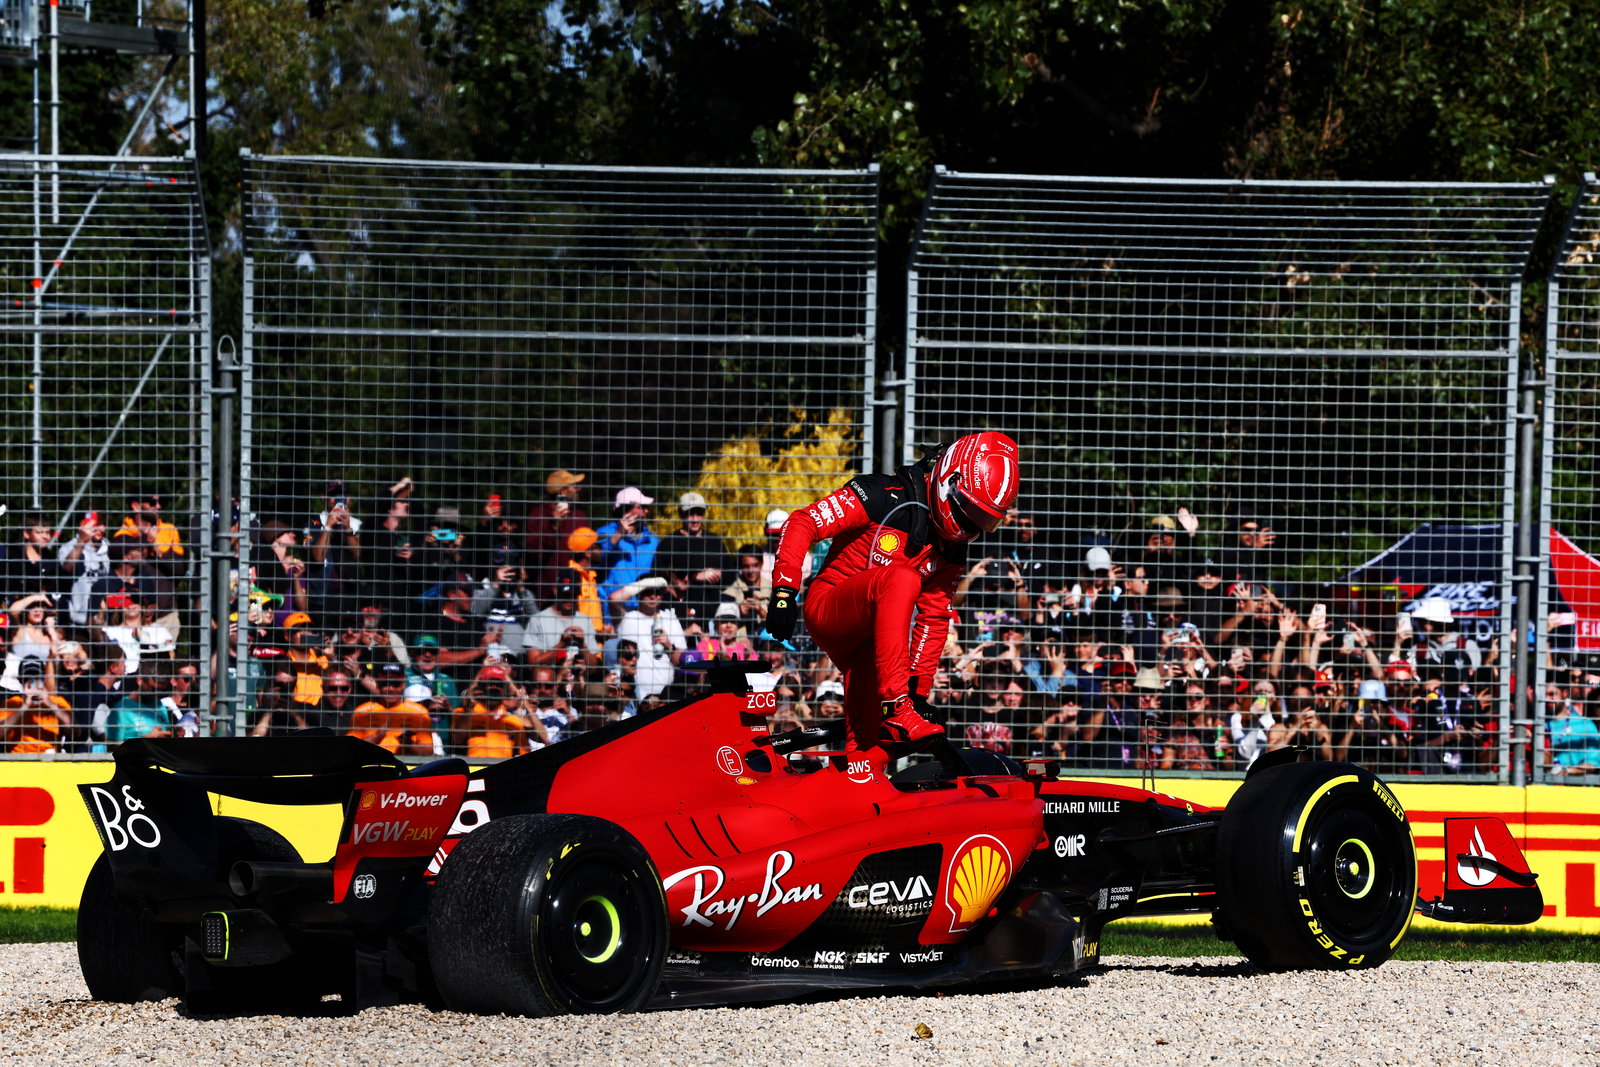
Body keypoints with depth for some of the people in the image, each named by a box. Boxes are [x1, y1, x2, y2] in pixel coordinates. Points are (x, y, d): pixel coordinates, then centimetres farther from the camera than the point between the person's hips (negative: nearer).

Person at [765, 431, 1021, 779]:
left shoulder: (951, 554, 8)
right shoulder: (885, 497, -13)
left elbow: (933, 620, 13)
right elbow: (802, 524, -14)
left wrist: (920, 687, 7)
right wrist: (784, 590, -22)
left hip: (872, 635, 7)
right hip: (826, 610, -7)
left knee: (867, 743, -8)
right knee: (901, 578, -34)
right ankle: (896, 710, -41)